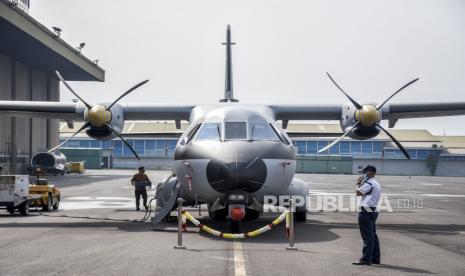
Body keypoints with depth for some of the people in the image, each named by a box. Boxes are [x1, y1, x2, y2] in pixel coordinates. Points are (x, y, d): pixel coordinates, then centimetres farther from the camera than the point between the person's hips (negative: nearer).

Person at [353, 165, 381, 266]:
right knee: (373, 235, 13)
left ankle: (366, 259, -9)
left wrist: (359, 183, -1)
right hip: (373, 211, 11)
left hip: (366, 211, -11)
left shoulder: (369, 183, -13)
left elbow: (358, 192, -17)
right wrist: (361, 183, 13)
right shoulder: (376, 184, 21)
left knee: (367, 236, -10)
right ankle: (376, 257, 17)